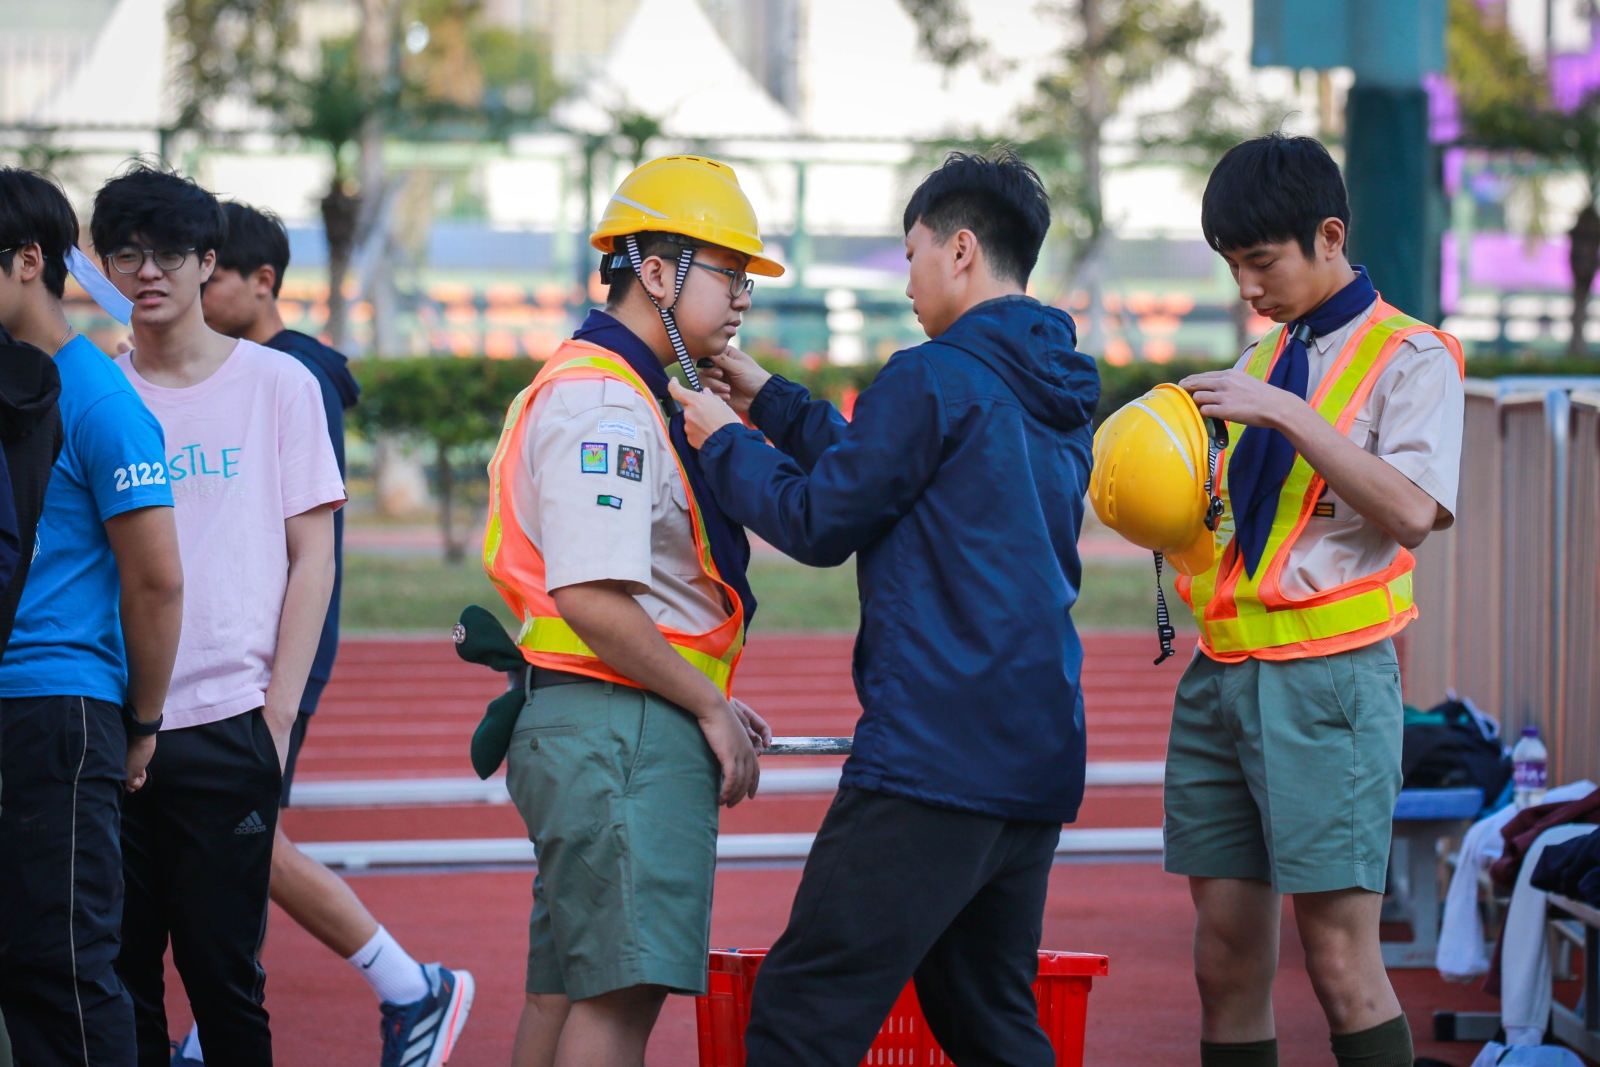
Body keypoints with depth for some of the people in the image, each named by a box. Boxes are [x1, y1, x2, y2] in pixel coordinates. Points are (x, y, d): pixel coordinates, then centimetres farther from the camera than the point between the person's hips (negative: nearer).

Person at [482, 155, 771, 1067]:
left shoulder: (627, 394, 20)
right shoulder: (601, 400, -14)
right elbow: (591, 599, -22)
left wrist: (711, 702, 13)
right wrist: (711, 706, -13)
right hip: (620, 729, -11)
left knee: (569, 983, 13)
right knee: (625, 987, -12)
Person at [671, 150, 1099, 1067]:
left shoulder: (934, 380, -10)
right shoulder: (1059, 400, 17)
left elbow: (819, 521, -4)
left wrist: (724, 440, 12)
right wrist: (768, 399, 29)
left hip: (933, 763, -9)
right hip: (1041, 760, 9)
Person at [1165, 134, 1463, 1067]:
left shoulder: (1410, 358, -1)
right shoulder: (1260, 362, 19)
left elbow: (1411, 512, -16)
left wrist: (1285, 416, -19)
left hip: (1326, 674, -7)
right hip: (1223, 671, 7)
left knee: (1341, 957, -10)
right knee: (1227, 957, 5)